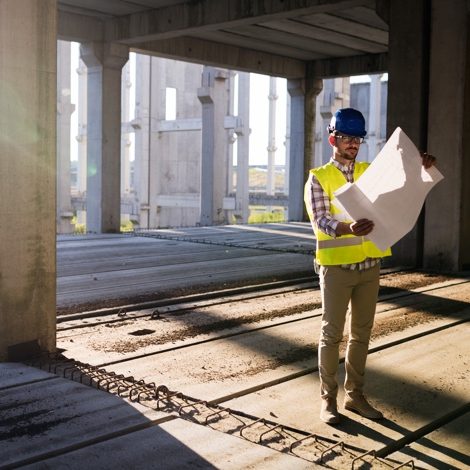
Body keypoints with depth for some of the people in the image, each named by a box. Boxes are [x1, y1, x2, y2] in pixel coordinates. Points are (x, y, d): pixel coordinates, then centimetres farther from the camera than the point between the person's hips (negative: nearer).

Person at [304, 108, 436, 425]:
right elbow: (320, 220, -16)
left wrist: (422, 167, -13)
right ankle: (328, 399, 14)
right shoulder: (319, 178, -5)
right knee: (332, 334, 2)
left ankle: (355, 395, 24)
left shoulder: (370, 172, 9)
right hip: (336, 266, -5)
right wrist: (347, 228, -36)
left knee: (362, 333, 12)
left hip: (369, 265, 5)